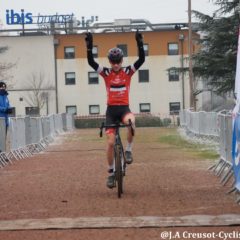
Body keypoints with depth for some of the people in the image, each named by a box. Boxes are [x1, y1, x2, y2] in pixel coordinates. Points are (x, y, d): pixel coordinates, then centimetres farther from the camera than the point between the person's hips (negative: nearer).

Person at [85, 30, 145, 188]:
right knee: (111, 142, -4)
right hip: (111, 110, 1)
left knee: (131, 121, -37)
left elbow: (141, 60, -10)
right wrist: (89, 46, -23)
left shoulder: (128, 72, 1)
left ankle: (129, 150, -16)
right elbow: (91, 62, -10)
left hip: (124, 108, -1)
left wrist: (140, 43, -23)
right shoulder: (106, 73, 1)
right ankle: (111, 172, 13)